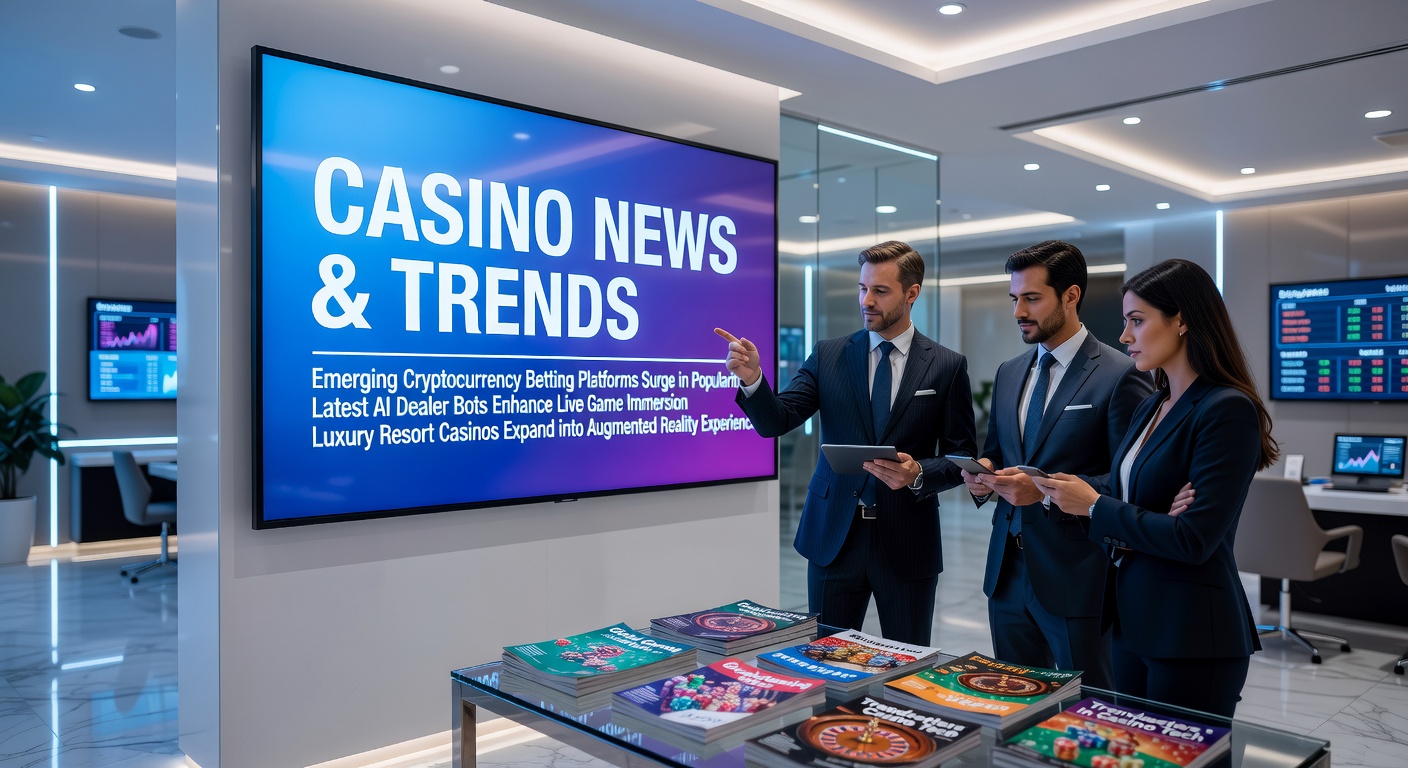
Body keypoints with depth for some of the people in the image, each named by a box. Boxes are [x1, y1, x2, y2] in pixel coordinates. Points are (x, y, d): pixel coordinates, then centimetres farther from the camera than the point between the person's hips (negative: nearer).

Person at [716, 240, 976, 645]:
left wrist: (919, 473, -18)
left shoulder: (947, 366, 0)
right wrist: (752, 378, -25)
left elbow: (963, 457, 1)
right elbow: (775, 422, -6)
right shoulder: (828, 356, 3)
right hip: (834, 536, 1)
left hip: (908, 543, -1)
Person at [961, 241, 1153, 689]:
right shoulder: (1008, 374, 11)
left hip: (1075, 575, -6)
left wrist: (1047, 489, -23)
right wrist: (983, 475, -3)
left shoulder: (1119, 375, -11)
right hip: (1008, 570, 7)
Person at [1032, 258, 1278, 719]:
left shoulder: (1227, 409, -16)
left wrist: (1095, 504, -15)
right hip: (1134, 619, 8)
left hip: (1192, 632, -8)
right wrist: (1066, 495, -7)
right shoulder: (1152, 407, 10)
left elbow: (1195, 538, -22)